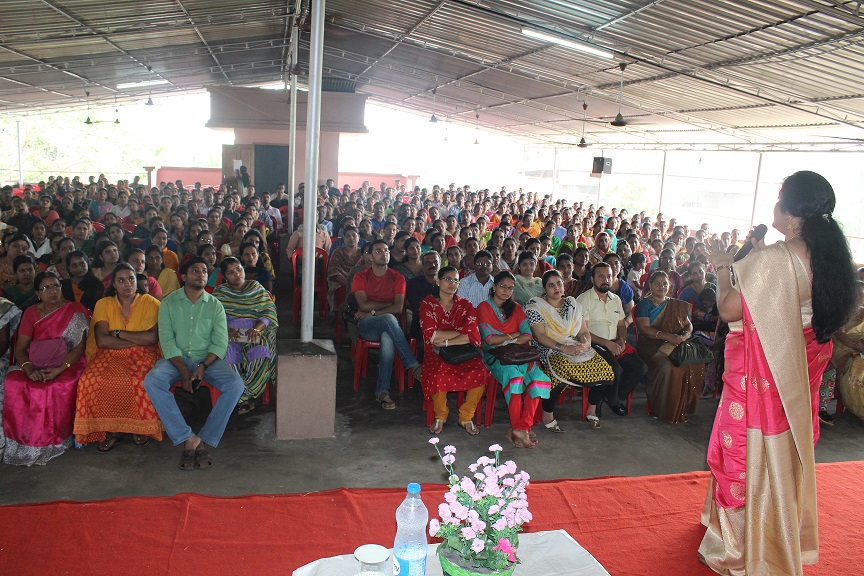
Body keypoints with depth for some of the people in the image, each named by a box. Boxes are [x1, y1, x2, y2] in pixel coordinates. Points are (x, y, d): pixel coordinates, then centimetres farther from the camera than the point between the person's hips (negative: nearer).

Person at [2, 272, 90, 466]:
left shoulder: (75, 311, 1)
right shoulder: (31, 313, 11)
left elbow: (80, 347, -7)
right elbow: (20, 348, 5)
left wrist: (60, 369, -22)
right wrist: (29, 369, -16)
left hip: (68, 363, -3)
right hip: (36, 364, 4)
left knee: (61, 387, -35)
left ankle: (56, 440, -17)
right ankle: (23, 440, -14)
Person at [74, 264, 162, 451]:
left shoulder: (150, 303, 5)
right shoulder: (103, 304, 10)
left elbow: (152, 338, -9)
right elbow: (102, 340, -4)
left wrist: (118, 333, -6)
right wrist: (137, 340, -8)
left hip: (142, 356, -2)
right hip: (110, 355, 2)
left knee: (143, 381, -34)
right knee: (91, 380, -29)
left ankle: (141, 427, -8)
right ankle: (110, 429, -10)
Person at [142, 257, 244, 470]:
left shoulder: (215, 305, 7)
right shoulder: (169, 303, 4)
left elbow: (220, 343, -1)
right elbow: (167, 340, -5)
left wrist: (203, 366, -19)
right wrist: (184, 370, -19)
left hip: (208, 359, 0)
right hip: (176, 359, 0)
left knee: (235, 384, -27)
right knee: (151, 381, -31)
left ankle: (205, 439, -21)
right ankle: (188, 438, -27)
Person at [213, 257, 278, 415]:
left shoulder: (256, 288, 14)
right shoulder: (219, 292, 15)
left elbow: (269, 311, 3)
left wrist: (257, 329, -16)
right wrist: (228, 330, -19)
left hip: (256, 331, 0)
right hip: (230, 332, 0)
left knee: (260, 351, -33)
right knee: (230, 352, -33)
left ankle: (244, 396, -18)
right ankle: (248, 397, -22)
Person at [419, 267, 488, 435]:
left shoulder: (465, 305, 10)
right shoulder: (428, 304, 5)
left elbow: (472, 336, -4)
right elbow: (431, 335, -9)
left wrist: (446, 342, -13)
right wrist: (460, 333, -8)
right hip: (436, 354, -2)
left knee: (480, 372, -30)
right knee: (439, 374, -36)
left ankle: (466, 417, -9)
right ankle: (440, 415, -9)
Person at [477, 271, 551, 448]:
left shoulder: (516, 308, 20)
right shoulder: (484, 307, 5)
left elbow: (528, 336, 6)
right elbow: (490, 339, -7)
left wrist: (507, 341, -9)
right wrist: (515, 335, 0)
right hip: (494, 356, -4)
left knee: (539, 377, -26)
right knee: (514, 374, -36)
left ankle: (521, 428, -27)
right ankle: (518, 429, -29)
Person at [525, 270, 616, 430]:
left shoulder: (573, 305, 19)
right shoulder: (536, 306, 2)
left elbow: (584, 332, 13)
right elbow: (540, 336, -9)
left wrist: (586, 343, -11)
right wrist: (564, 348, -20)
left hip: (577, 347, 5)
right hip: (551, 350, -5)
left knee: (604, 369, -17)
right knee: (563, 370, -37)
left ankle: (592, 410, 7)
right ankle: (547, 416, -17)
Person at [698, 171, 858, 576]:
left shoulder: (772, 259, -25)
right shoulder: (831, 258, -1)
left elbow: (729, 310, -21)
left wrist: (722, 269, -3)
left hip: (761, 372, -7)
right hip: (801, 371, 7)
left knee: (746, 452, 7)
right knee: (785, 452, 22)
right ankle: (782, 540, 41)